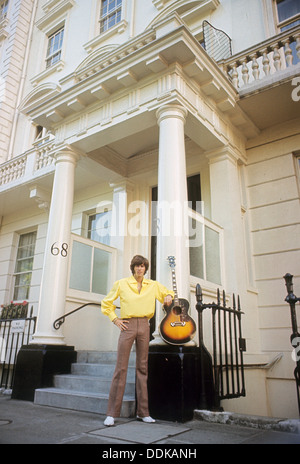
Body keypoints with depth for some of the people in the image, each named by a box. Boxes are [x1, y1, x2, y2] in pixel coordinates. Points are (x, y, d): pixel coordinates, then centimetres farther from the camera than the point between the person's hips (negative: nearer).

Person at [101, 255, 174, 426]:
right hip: (127, 325, -3)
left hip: (144, 326, 3)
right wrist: (115, 319, 1)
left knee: (142, 367, 7)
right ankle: (112, 413, 1)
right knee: (121, 367, -6)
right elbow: (107, 303, 11)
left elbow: (167, 292, 26)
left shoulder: (153, 285, 12)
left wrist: (169, 295, 3)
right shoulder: (122, 284, 4)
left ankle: (143, 412, 16)